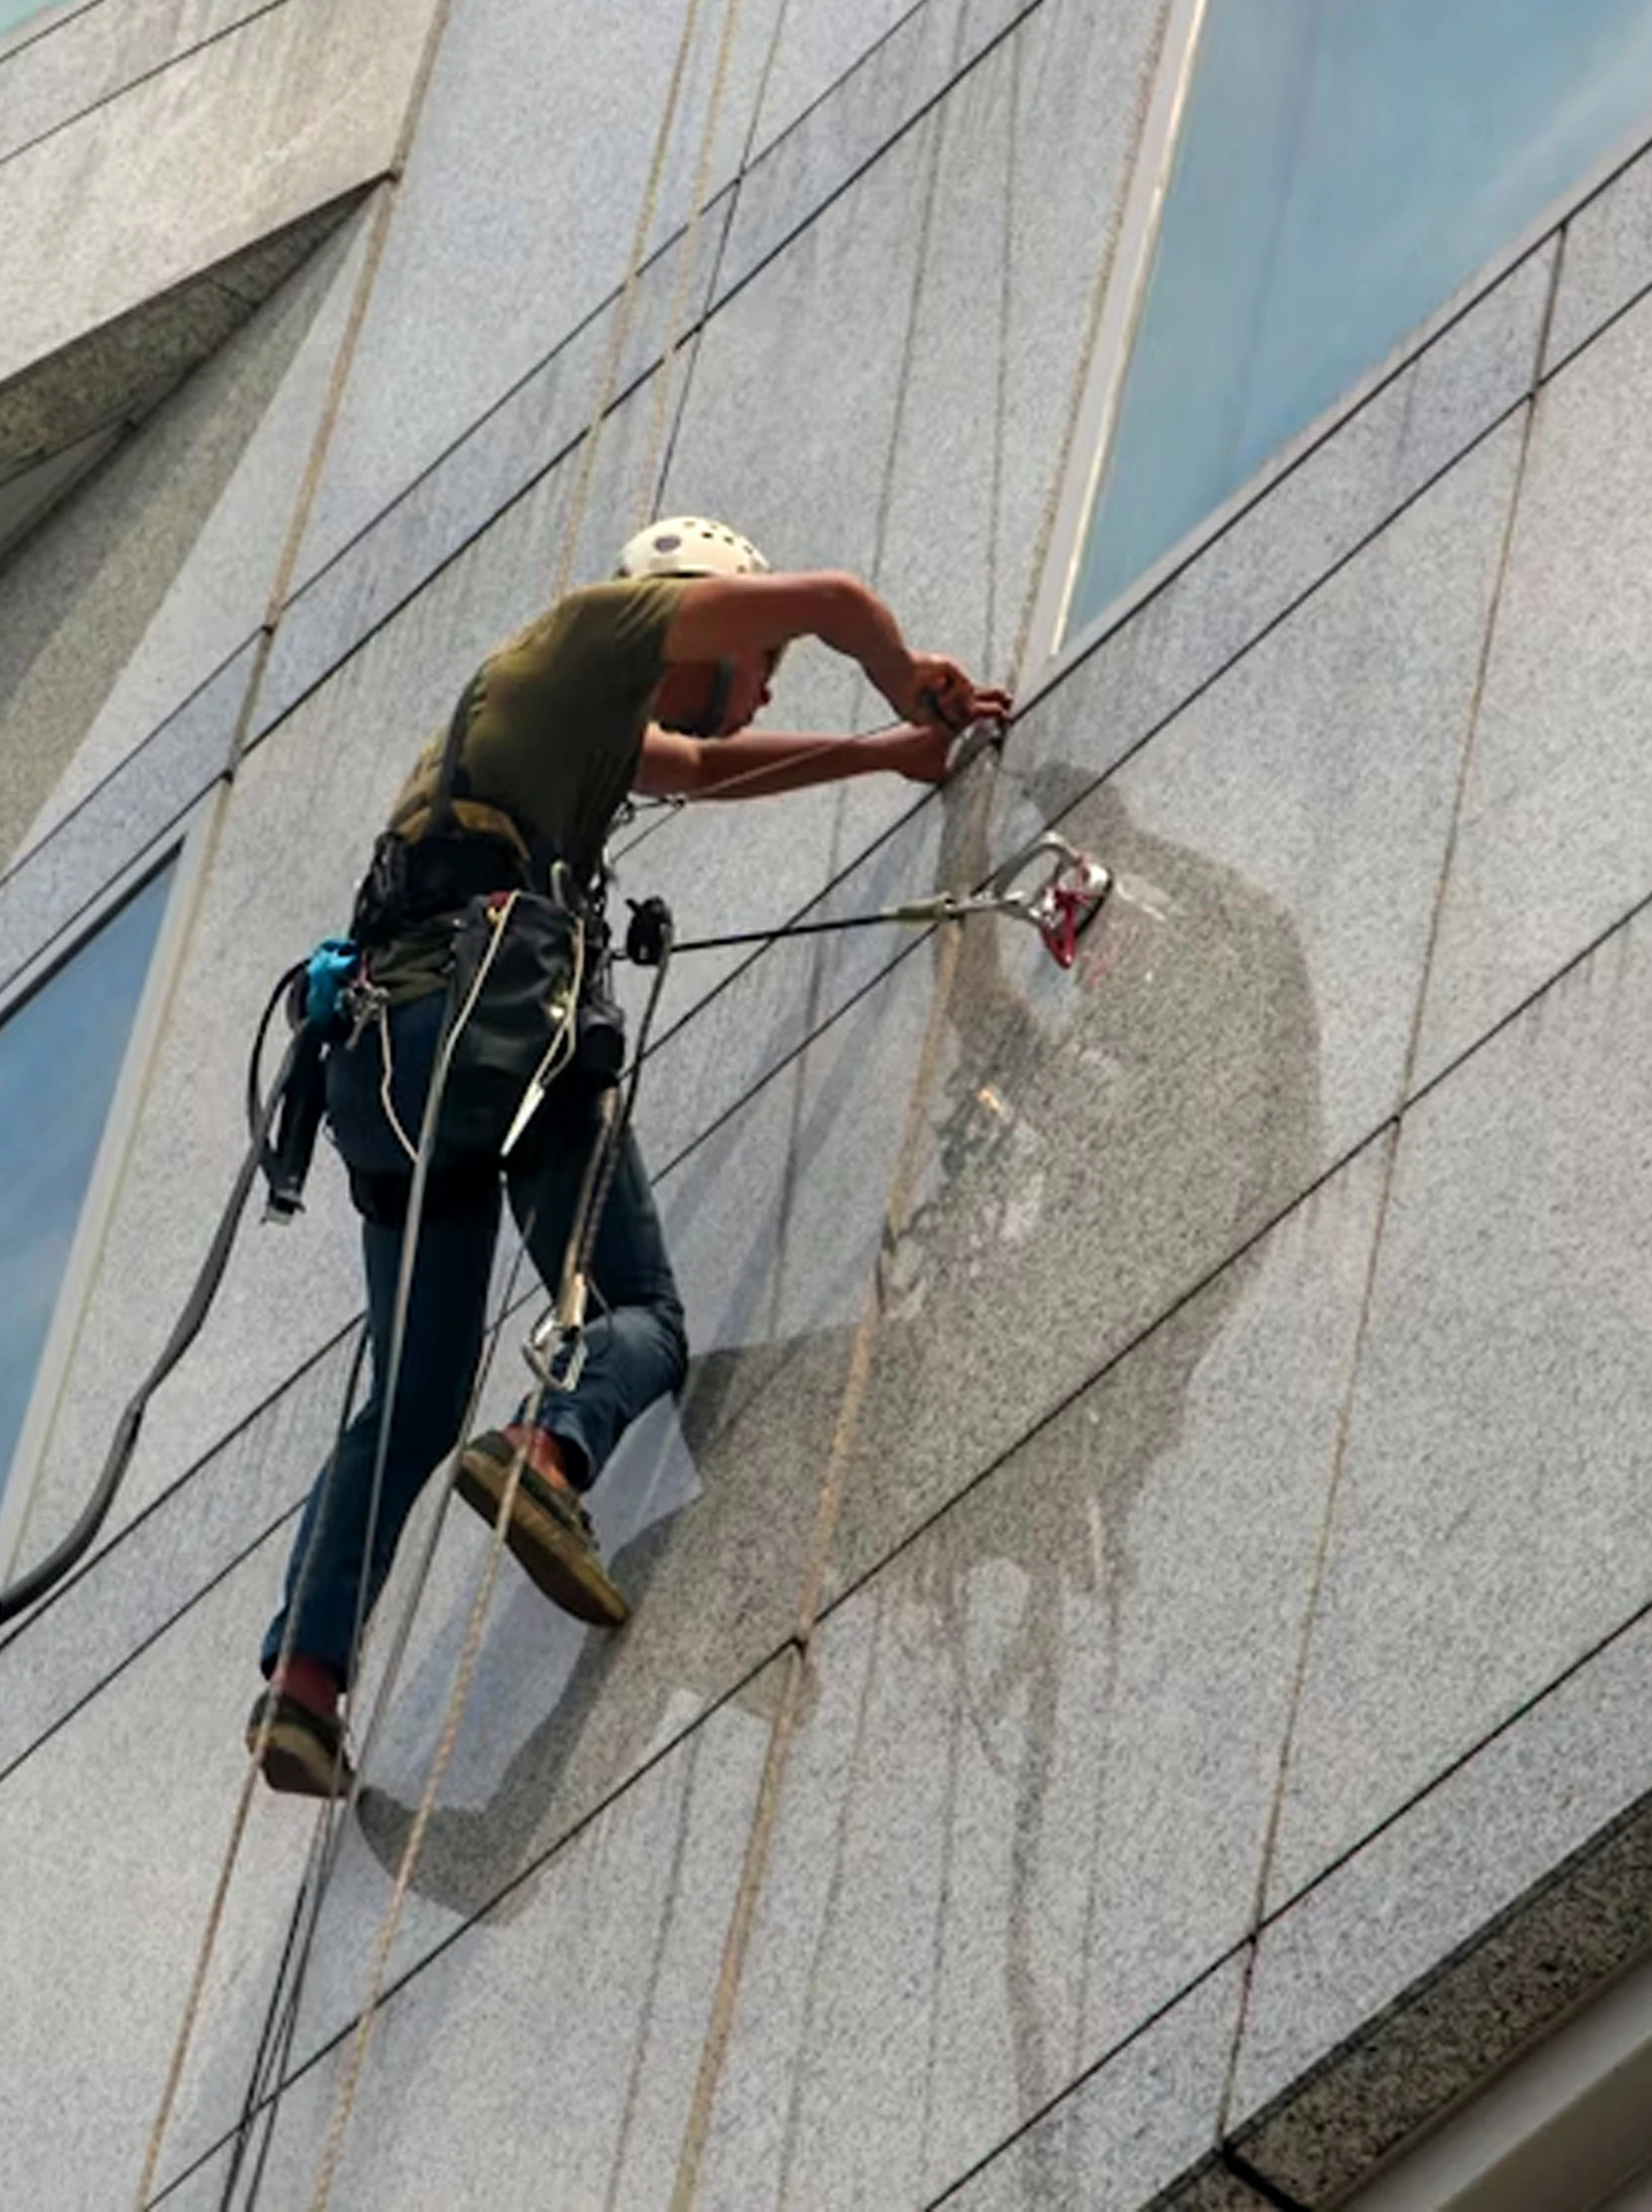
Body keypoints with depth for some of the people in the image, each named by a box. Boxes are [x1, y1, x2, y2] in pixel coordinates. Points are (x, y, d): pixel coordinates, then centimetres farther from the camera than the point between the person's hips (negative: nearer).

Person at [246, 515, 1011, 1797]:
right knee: (638, 1311, -2)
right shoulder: (601, 626, 11)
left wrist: (892, 753, 51)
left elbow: (705, 767, 51)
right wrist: (911, 685, 26)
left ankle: (303, 1676, -9)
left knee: (415, 1398, 6)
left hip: (376, 1050, 8)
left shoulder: (594, 718, 35)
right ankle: (552, 1453, -34)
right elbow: (837, 601, 6)